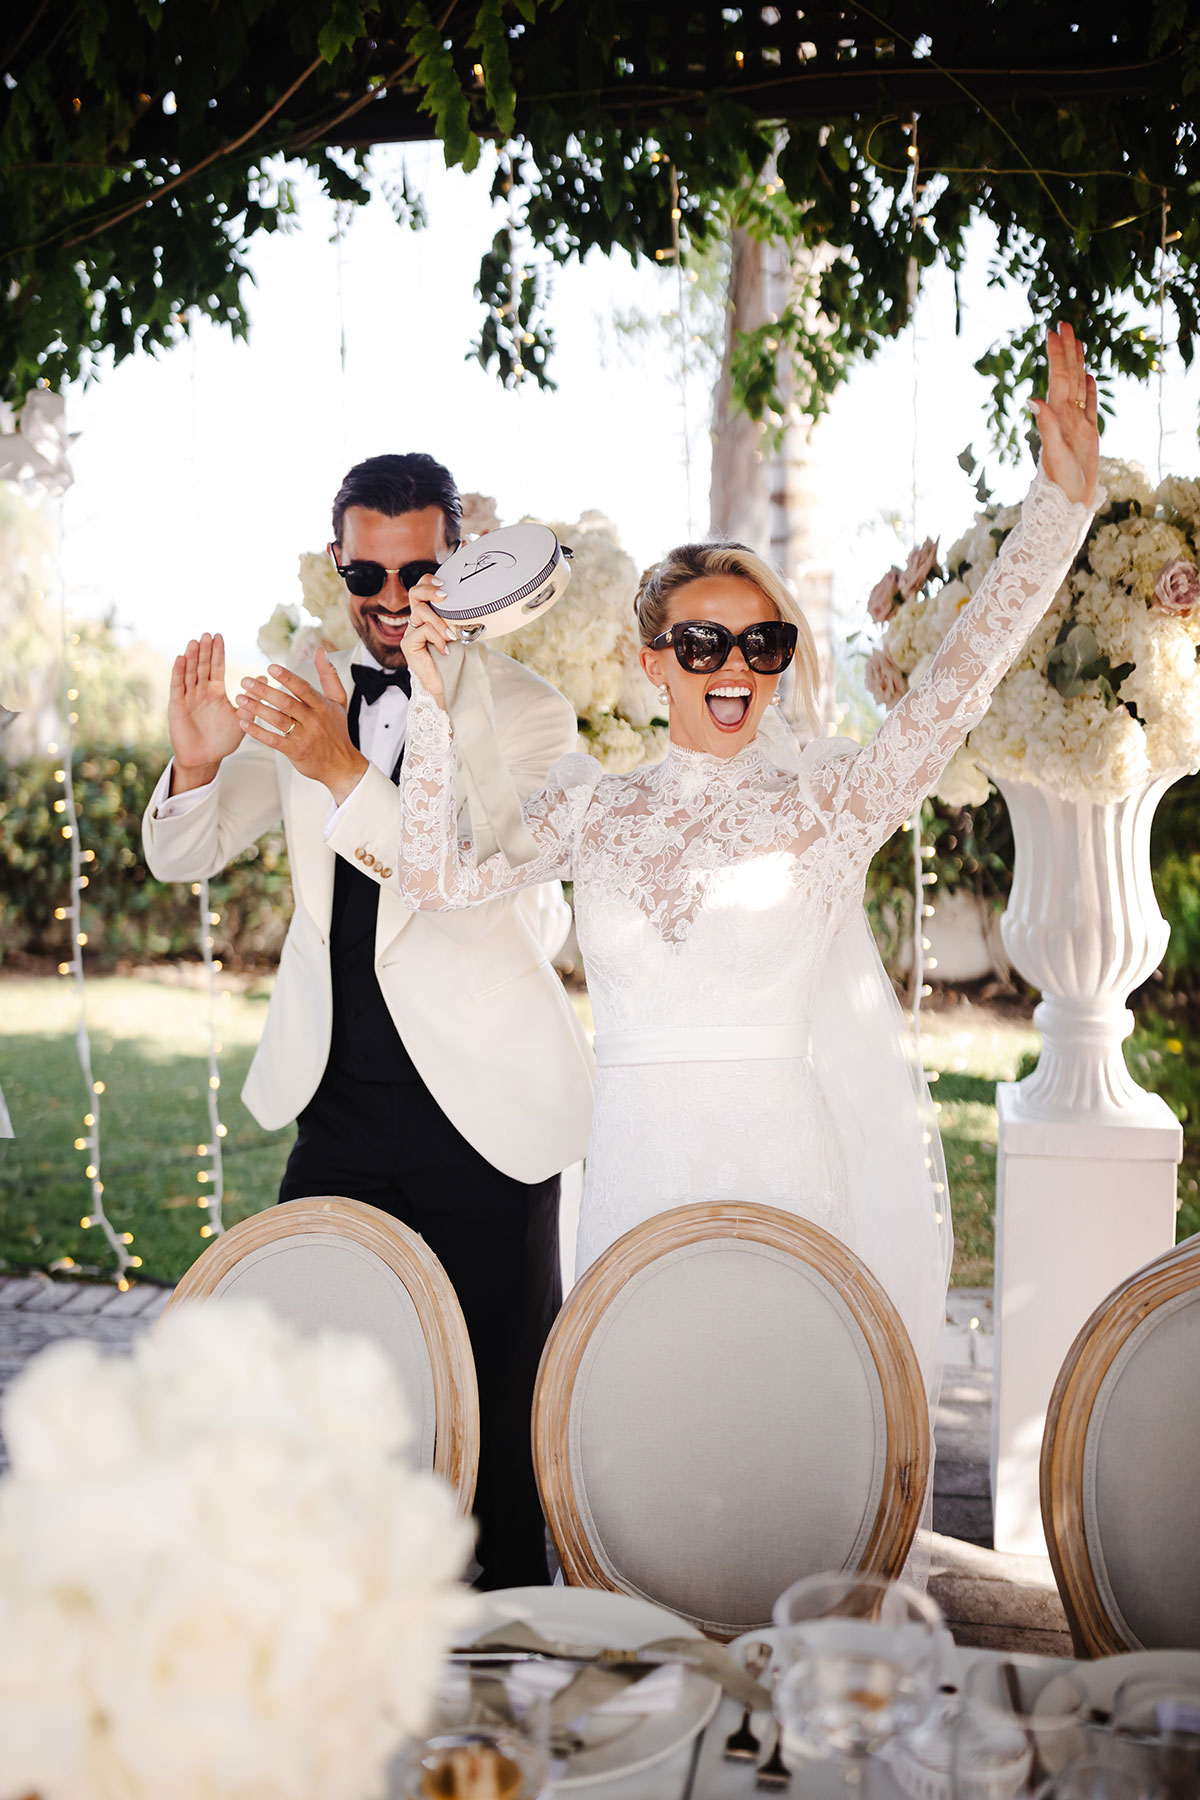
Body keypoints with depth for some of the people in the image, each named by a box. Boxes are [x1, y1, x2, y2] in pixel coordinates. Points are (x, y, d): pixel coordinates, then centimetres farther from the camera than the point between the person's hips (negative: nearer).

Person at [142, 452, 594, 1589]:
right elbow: (183, 858, 5)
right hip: (338, 1107, 4)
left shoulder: (526, 709, -5)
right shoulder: (300, 699, 8)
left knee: (498, 1400, 4)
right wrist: (197, 758, -17)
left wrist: (343, 770, -36)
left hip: (480, 1111, -4)